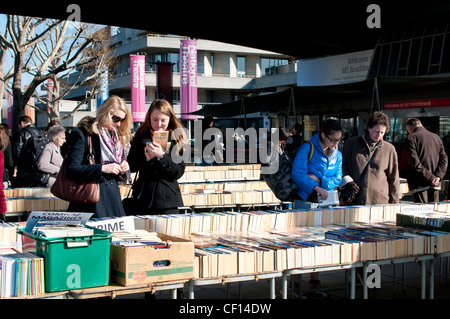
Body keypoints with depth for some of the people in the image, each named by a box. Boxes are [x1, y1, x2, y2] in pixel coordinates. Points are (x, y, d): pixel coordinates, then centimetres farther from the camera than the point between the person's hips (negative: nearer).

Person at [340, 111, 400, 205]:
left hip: (380, 202, 0)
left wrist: (393, 206, 10)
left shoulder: (389, 149, 8)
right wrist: (347, 183, -1)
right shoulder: (352, 143, 9)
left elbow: (394, 180, 12)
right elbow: (342, 166, 16)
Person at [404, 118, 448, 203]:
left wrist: (431, 177, -12)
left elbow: (415, 162, -13)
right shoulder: (436, 137, 14)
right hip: (435, 184, 5)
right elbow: (444, 159, 6)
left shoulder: (411, 138, -4)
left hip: (419, 183, -5)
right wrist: (438, 176, -5)